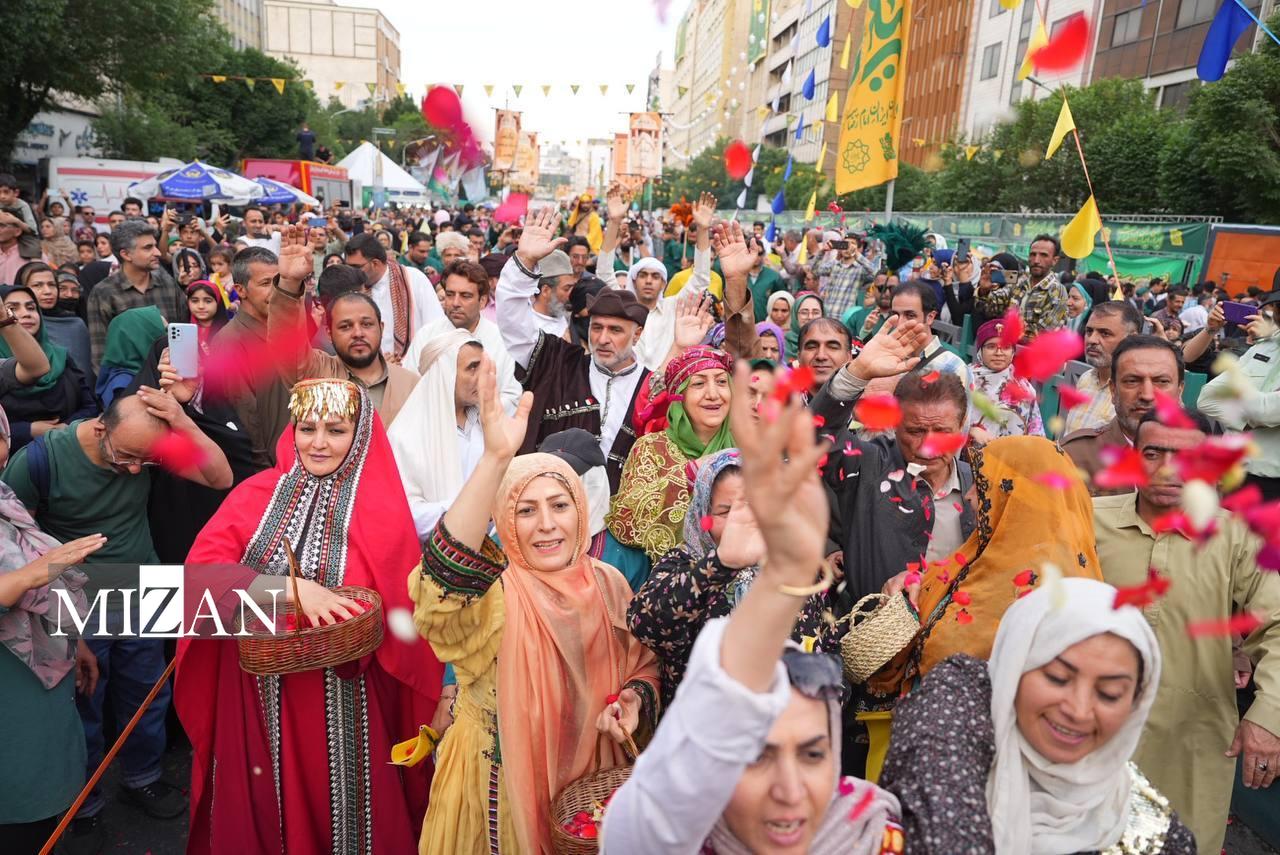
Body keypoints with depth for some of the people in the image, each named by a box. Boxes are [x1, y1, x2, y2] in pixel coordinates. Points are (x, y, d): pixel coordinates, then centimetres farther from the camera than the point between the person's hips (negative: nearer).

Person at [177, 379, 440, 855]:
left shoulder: (383, 513, -9)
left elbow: (394, 623, -7)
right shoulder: (256, 495, -1)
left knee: (332, 807, 14)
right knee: (255, 814, 20)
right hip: (257, 694, 3)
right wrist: (291, 587, -24)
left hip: (338, 703, -2)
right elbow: (199, 570, -13)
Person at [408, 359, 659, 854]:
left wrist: (633, 699, -17)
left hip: (593, 784, 4)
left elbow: (644, 665, 6)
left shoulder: (608, 584, -7)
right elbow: (444, 577, -44)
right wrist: (496, 458, -54)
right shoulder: (492, 595, -20)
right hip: (503, 790, -3)